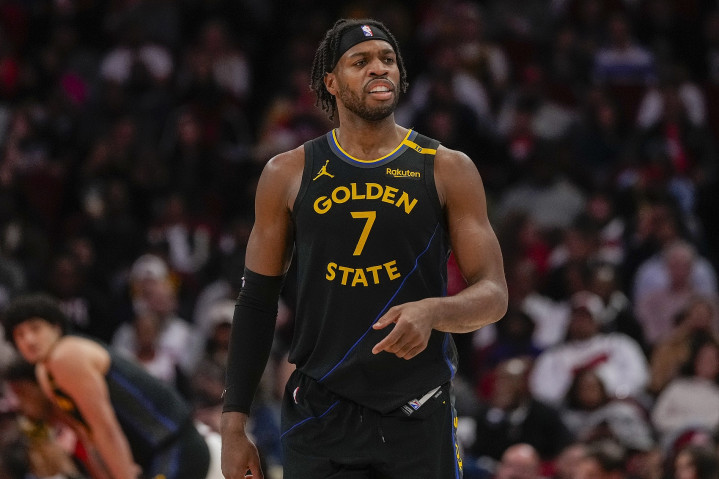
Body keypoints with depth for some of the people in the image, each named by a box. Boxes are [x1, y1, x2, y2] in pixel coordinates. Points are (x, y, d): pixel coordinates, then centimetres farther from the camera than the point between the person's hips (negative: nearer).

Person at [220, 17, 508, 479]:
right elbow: (257, 302, 9)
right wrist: (234, 424, 4)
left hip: (419, 420, 0)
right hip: (319, 418, 1)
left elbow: (494, 295, -1)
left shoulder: (448, 170, 2)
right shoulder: (289, 174, 5)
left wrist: (434, 311, -24)